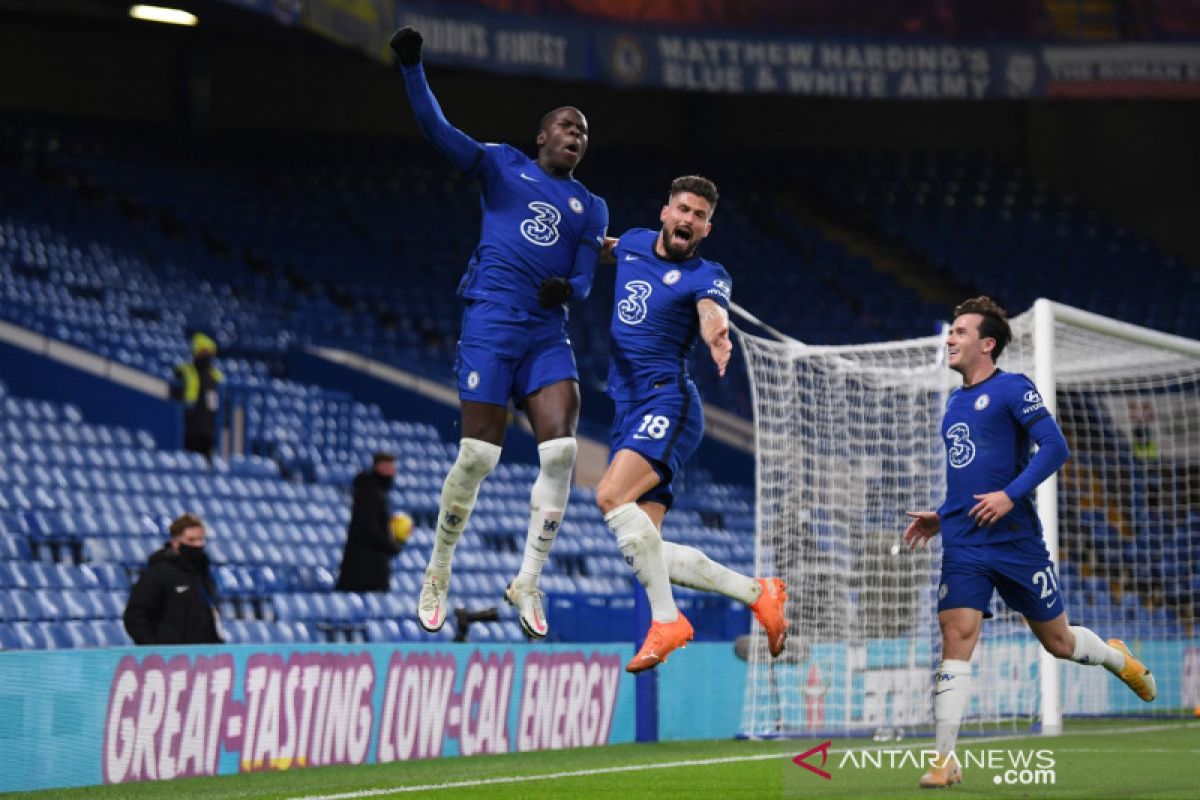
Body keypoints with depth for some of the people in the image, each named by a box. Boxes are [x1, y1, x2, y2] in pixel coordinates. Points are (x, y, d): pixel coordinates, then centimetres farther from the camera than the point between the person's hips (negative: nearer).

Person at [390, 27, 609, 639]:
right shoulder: (503, 165, 10)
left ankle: (527, 582, -4)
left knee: (561, 448, -14)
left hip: (548, 334, 4)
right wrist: (411, 66, -8)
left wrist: (567, 287, -13)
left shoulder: (591, 208, 19)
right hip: (491, 323, -3)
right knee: (477, 456, -7)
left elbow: (585, 281, 11)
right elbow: (437, 130, 3)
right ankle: (437, 575, 11)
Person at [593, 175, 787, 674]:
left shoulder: (707, 276, -3)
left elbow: (712, 314, -26)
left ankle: (666, 619, -23)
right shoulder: (633, 244, 15)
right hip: (627, 408, 7)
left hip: (668, 403, -7)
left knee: (611, 497, -30)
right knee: (644, 551, -3)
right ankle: (756, 592, 8)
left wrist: (717, 335, -47)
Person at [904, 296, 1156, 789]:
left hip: (1016, 540, -5)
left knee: (1058, 642, 9)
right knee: (956, 637, -12)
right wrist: (940, 518, 18)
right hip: (963, 546, 5)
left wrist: (1010, 494, -23)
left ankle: (1119, 659, 43)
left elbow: (1055, 447, -15)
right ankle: (946, 761, -13)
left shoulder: (1012, 388, -6)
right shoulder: (954, 402, 15)